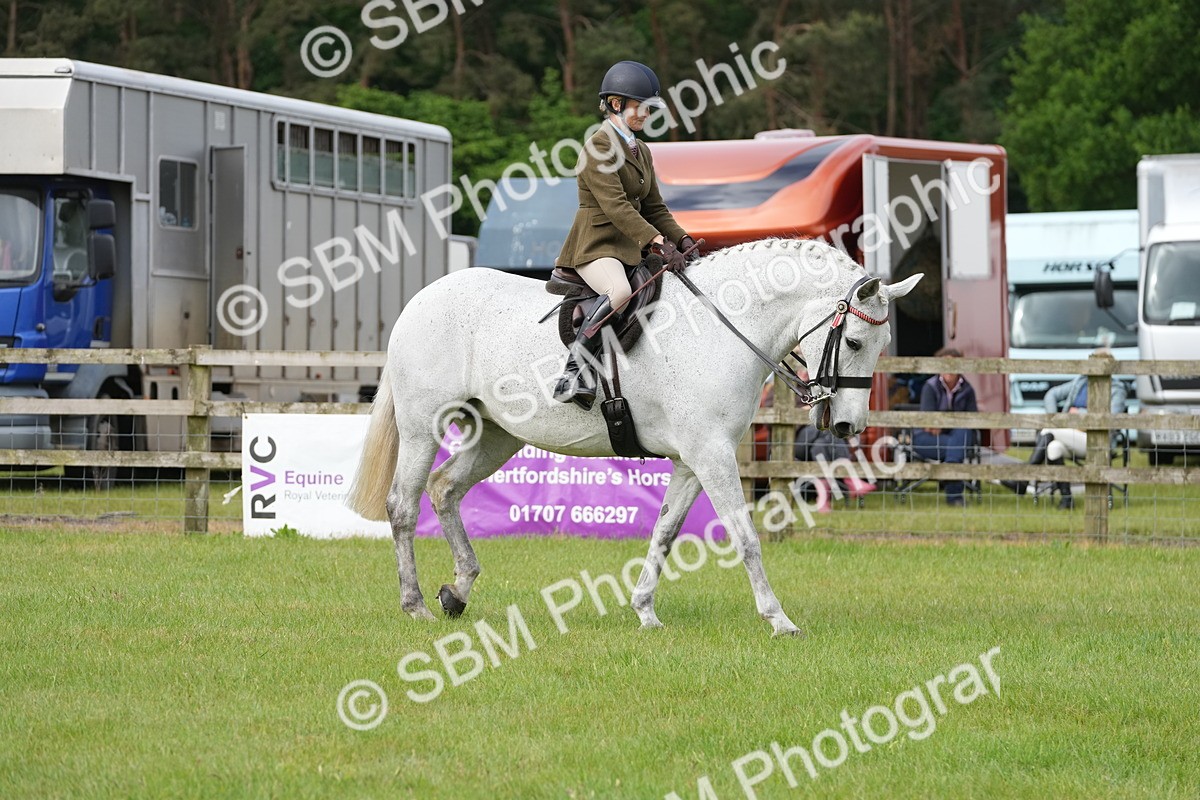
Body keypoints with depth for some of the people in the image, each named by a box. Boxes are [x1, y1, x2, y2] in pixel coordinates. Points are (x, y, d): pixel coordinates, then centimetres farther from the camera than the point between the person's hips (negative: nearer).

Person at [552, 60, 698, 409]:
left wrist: (682, 240, 2)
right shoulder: (599, 146, -10)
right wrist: (659, 243, -27)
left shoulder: (641, 151, 19)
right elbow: (615, 205, -20)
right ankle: (575, 372, -37)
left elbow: (654, 207, 20)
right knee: (619, 290, -37)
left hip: (629, 249, 10)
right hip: (594, 246, -10)